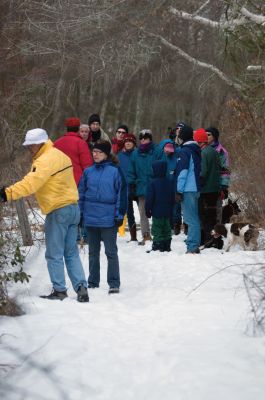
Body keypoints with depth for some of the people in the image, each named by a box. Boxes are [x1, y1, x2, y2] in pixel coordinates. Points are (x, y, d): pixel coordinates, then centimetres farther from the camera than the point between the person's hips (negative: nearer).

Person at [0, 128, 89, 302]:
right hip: (73, 208, 9)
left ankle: (59, 290, 4)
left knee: (54, 254, 1)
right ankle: (81, 287, 5)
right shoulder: (59, 155, 15)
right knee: (72, 253, 12)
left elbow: (31, 182, -30)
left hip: (58, 211, -9)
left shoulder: (45, 160, -16)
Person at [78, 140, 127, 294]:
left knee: (111, 252, 0)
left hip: (108, 218, -5)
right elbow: (81, 193, 12)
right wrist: (80, 214, 8)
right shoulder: (88, 171, 7)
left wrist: (120, 214, -8)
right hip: (91, 218, 5)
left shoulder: (115, 171, -6)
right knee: (93, 252, 14)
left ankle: (114, 284, 4)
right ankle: (93, 283, 23)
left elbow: (122, 193, -5)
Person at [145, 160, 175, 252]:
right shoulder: (170, 182, 3)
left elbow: (149, 198, -12)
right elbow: (173, 197, 10)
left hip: (157, 212, -6)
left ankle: (157, 247, -4)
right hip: (168, 212, 6)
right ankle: (167, 247, 18)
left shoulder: (152, 183, -14)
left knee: (157, 230, -1)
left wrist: (147, 210, -2)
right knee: (167, 230, 14)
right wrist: (172, 209, 19)